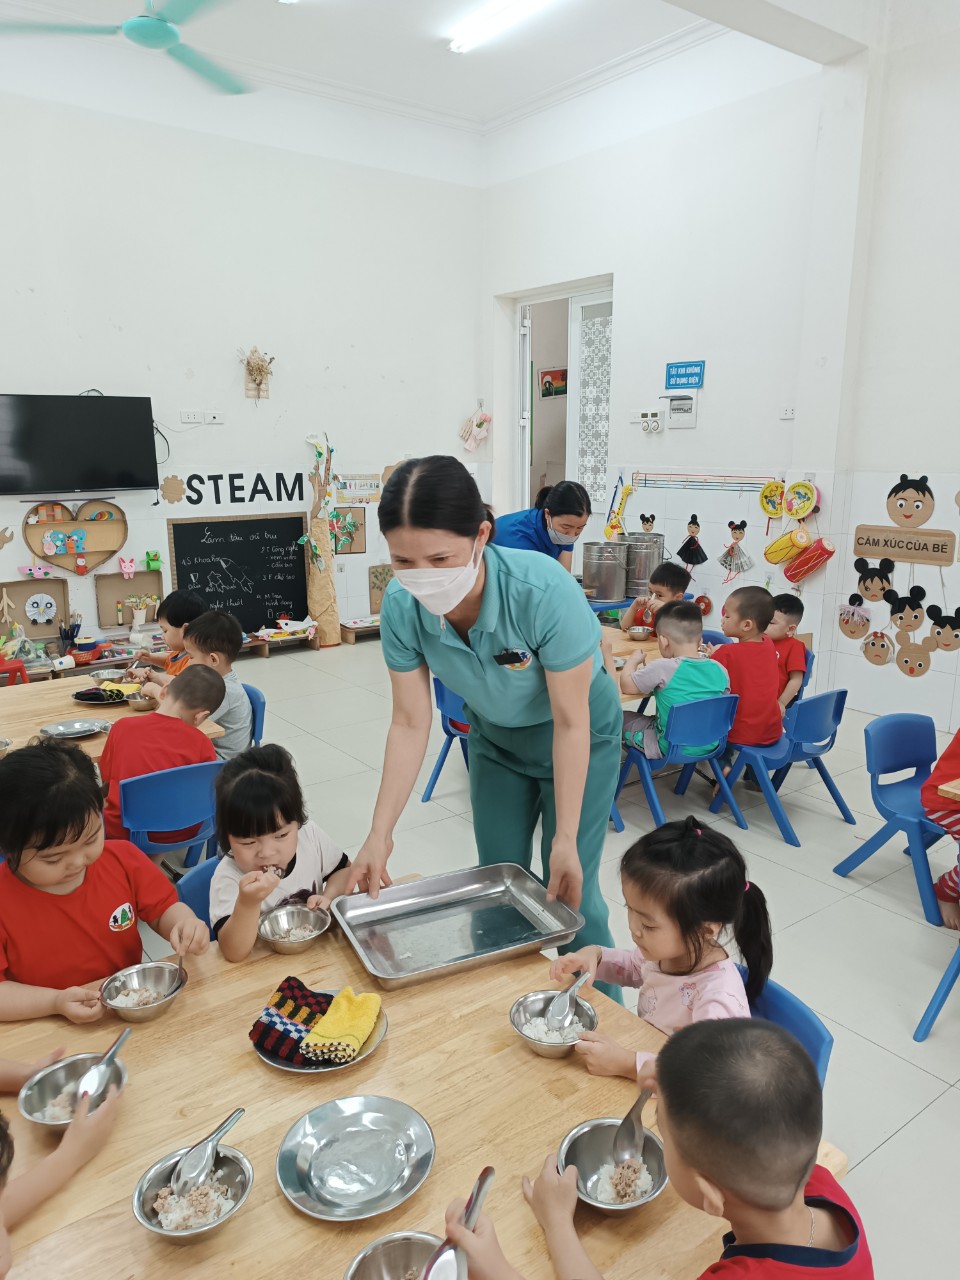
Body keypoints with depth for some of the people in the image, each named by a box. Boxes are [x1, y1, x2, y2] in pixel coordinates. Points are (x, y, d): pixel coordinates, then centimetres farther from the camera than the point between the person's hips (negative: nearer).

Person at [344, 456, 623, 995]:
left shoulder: (545, 591, -38)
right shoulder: (401, 606, -26)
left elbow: (571, 723, -27)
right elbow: (411, 723, -15)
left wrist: (566, 839, -24)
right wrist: (380, 834, -19)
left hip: (579, 738, -4)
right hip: (496, 738, 4)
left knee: (569, 892, -2)